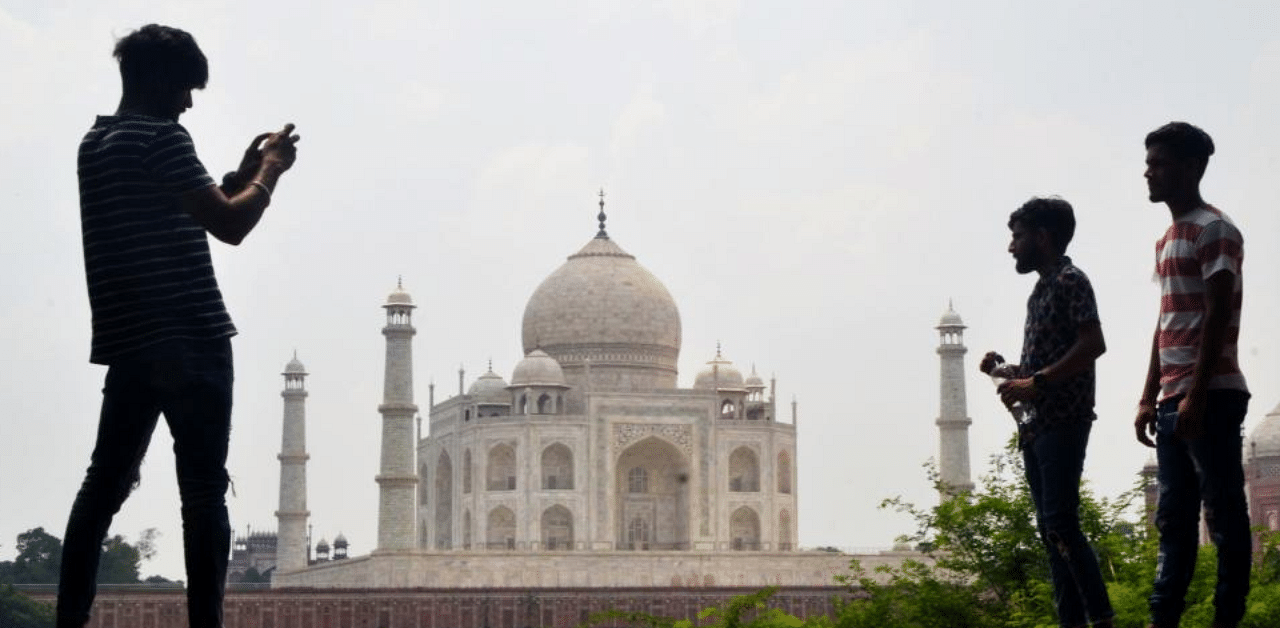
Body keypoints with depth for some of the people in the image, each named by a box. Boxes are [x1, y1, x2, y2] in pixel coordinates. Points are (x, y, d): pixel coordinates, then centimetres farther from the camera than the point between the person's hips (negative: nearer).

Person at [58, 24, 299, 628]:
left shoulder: (96, 143, 17)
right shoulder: (160, 137, -11)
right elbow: (229, 225, -15)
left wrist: (242, 174, 20)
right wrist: (270, 170, 1)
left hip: (128, 343, 8)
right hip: (190, 342, -8)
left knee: (106, 481, 11)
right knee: (203, 491, -6)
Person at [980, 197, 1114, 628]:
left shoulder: (1070, 281, -6)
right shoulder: (1041, 290, 20)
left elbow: (1092, 345, -18)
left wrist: (1035, 383, -20)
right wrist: (1007, 370, 8)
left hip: (1063, 420, -10)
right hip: (1037, 425, 10)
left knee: (1061, 523, -17)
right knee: (1050, 527, 6)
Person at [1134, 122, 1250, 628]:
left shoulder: (1214, 231, -7)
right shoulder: (1167, 240, 20)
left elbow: (1218, 318, -14)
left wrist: (1195, 396, -20)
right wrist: (1149, 398, 16)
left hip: (1211, 396, -9)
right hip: (1172, 401, 9)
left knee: (1224, 514, -5)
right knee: (1173, 519, 7)